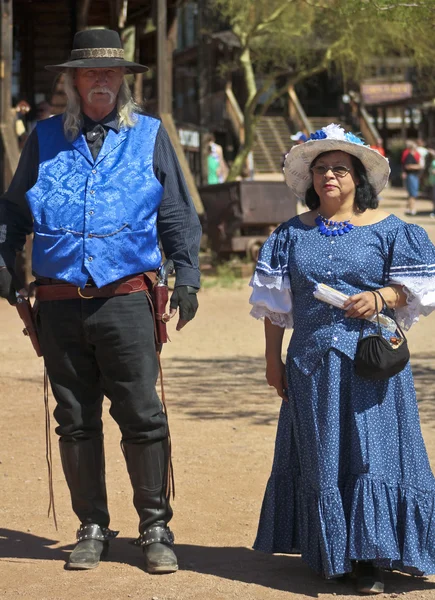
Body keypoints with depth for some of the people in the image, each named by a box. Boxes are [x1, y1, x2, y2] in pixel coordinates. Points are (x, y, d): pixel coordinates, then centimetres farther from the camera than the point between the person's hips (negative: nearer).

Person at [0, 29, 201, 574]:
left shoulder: (149, 136, 9)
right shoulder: (45, 139, 12)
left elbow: (178, 216, 11)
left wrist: (186, 276, 2)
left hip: (126, 299, -2)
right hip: (60, 302, 2)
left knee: (142, 418, -4)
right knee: (75, 422, 6)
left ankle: (155, 528, 7)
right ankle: (92, 528, 17)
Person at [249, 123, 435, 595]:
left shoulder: (388, 229, 3)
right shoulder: (291, 234, 10)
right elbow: (275, 304, 10)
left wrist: (380, 298, -16)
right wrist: (273, 360, 6)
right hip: (312, 364, 3)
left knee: (371, 453, -6)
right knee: (320, 457, 6)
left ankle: (369, 559, -2)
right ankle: (329, 553, 16)